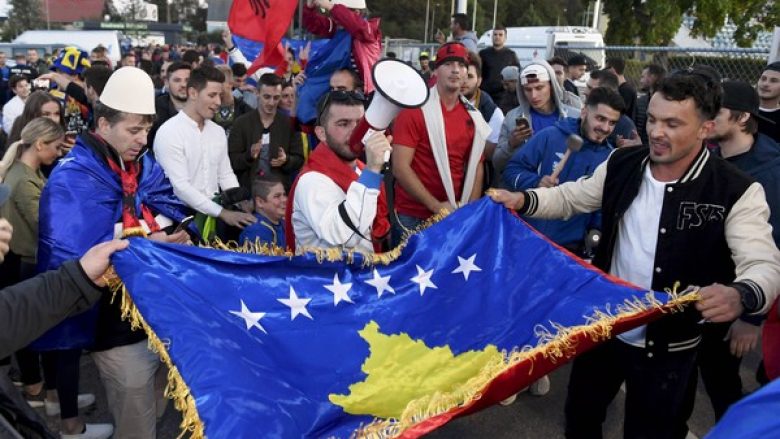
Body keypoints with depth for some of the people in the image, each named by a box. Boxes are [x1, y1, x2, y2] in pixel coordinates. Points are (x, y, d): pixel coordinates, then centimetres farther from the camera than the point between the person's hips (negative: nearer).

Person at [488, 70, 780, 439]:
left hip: (666, 347, -4)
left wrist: (740, 295, -47)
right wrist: (523, 200, -10)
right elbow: (571, 197, 8)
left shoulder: (736, 192, -18)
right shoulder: (622, 164, -4)